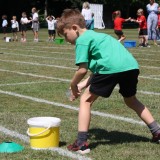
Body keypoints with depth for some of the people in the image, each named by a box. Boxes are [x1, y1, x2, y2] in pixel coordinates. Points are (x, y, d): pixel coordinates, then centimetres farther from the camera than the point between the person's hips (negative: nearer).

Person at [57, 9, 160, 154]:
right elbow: (97, 68, 29)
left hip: (112, 68, -8)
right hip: (132, 65, 8)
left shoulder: (82, 40, 6)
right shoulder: (95, 35, 32)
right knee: (131, 100, 33)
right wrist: (83, 84, 24)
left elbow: (83, 70, -2)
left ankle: (82, 143, 3)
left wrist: (73, 85, 15)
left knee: (86, 100, 8)